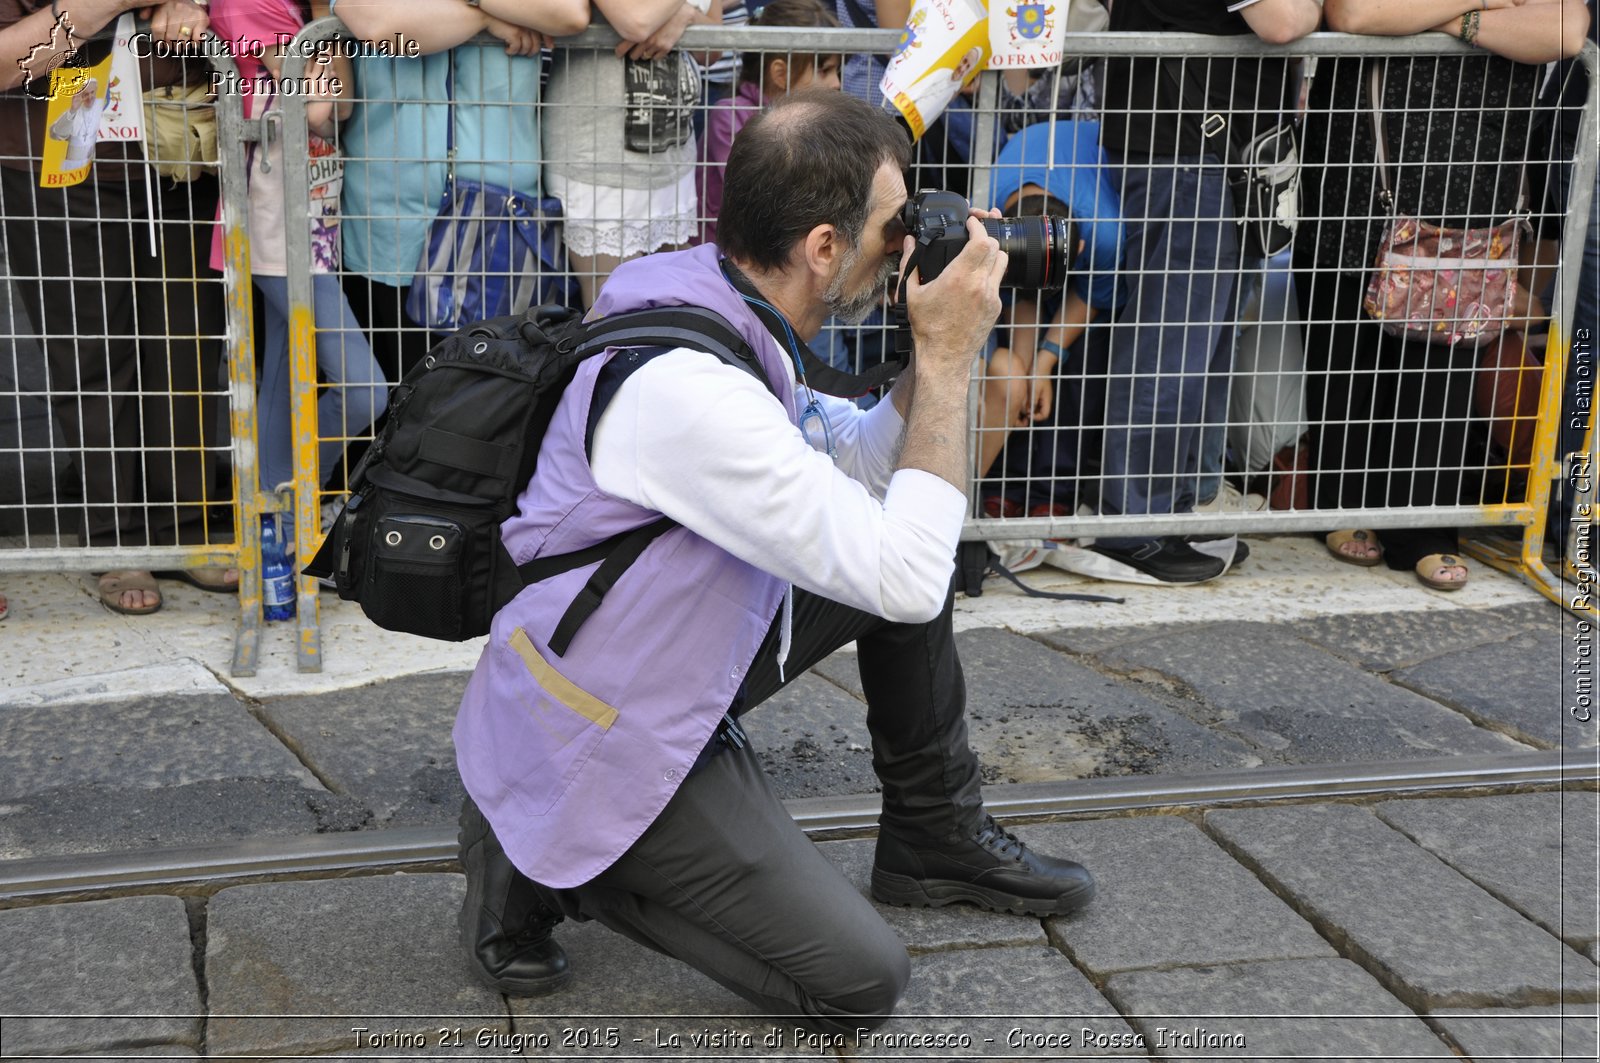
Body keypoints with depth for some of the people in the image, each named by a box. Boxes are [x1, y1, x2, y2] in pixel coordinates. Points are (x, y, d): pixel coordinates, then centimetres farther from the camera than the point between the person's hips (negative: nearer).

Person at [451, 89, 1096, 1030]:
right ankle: (544, 865, 2)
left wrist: (935, 354, -4)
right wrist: (949, 358, -23)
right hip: (595, 746, -9)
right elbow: (906, 579, -30)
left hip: (676, 659, 10)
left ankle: (937, 838, 24)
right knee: (861, 982, -7)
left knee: (910, 556, 9)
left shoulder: (727, 315, -3)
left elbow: (856, 461, 13)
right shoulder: (690, 387, -33)